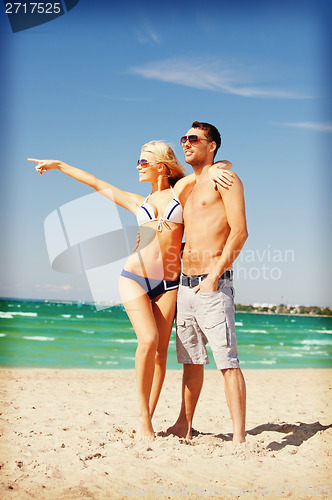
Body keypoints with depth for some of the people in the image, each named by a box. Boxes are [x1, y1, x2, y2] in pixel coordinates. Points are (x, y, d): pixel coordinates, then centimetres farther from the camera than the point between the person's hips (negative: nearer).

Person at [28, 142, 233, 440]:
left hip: (168, 284, 0)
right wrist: (58, 165, 29)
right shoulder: (139, 203, 16)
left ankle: (149, 418, 6)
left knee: (160, 351, -3)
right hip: (135, 278, 0)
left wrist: (215, 170, -12)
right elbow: (96, 183, 24)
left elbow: (223, 164, 12)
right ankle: (143, 418, -8)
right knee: (148, 341, -17)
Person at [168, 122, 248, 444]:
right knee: (191, 359, 15)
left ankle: (239, 437, -8)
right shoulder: (183, 185, 20)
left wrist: (214, 276, -17)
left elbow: (240, 232, -13)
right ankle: (184, 426, 25)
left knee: (227, 361, -10)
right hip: (185, 285, 8)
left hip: (213, 286, -8)